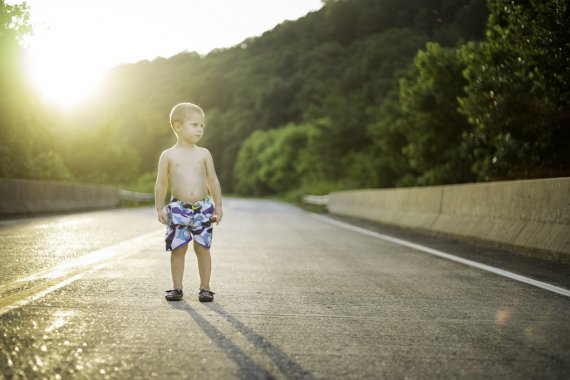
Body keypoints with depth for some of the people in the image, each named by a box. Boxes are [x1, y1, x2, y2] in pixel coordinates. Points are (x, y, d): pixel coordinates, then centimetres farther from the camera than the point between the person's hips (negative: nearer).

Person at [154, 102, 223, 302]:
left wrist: (218, 206, 5)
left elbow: (213, 181, 8)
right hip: (178, 209, -1)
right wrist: (159, 208, 1)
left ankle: (205, 288, 13)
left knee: (203, 248, 4)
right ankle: (177, 288, 14)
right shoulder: (168, 155, 1)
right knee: (178, 248, 2)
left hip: (203, 208, 1)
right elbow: (161, 184, 4)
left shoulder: (203, 154, 6)